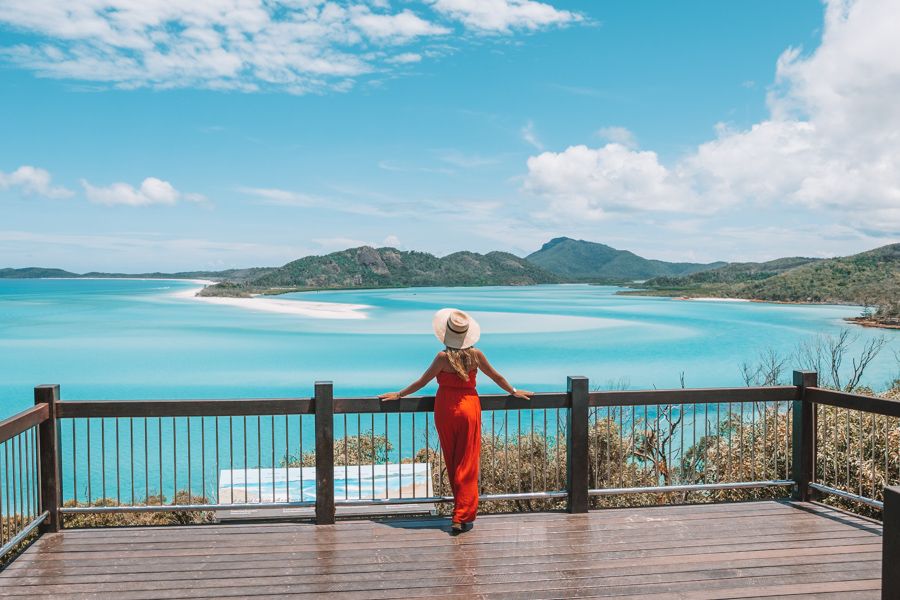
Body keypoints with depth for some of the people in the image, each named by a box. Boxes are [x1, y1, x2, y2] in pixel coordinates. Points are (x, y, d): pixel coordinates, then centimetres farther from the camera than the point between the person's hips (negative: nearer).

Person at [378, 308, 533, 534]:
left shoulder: (443, 357, -12)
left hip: (446, 409, -1)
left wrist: (398, 395, 8)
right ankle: (462, 517, 0)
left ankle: (461, 506, 30)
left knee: (452, 462, 16)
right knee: (467, 464, 3)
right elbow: (496, 376, 8)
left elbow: (422, 381, -5)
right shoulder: (475, 354, -5)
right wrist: (514, 392, 24)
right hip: (469, 408, 1)